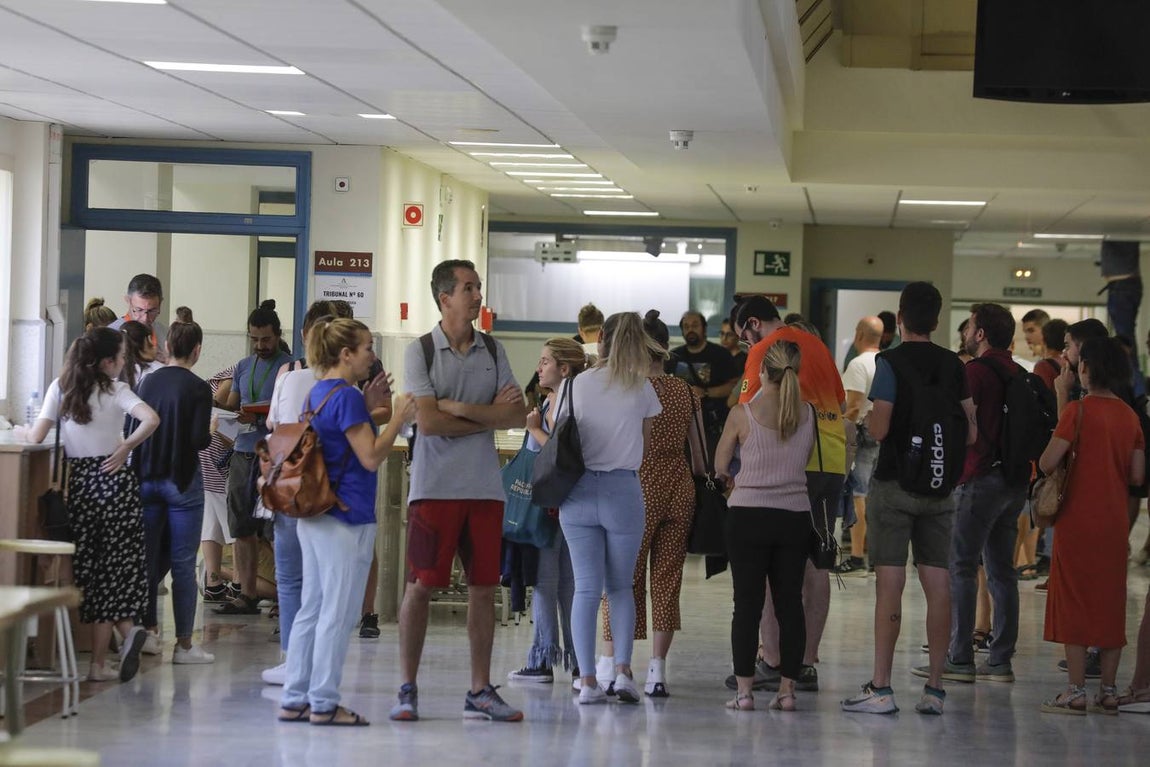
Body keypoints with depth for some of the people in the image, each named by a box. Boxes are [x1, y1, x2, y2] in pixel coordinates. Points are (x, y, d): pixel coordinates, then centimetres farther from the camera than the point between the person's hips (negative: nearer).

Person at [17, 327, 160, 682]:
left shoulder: (60, 388, 2)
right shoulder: (116, 390, -3)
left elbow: (37, 436, -4)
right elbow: (151, 419, -20)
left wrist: (22, 431, 18)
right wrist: (125, 448, -8)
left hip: (78, 480, 1)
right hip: (114, 478, -1)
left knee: (88, 567, 8)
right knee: (116, 564, 4)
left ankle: (127, 630, -7)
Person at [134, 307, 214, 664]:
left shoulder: (148, 382, 4)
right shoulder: (198, 388, -11)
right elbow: (200, 440, -15)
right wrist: (212, 431, 5)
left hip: (147, 477, 5)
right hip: (181, 480, -5)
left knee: (151, 557, 14)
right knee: (183, 564, 0)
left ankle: (147, 630, 12)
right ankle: (184, 644, 3)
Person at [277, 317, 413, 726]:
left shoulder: (318, 393, 14)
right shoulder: (347, 396, -15)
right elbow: (371, 457, -16)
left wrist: (372, 407, 19)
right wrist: (399, 418, -11)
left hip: (314, 518, 10)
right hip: (347, 518, -10)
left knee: (312, 609, 11)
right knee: (338, 613, -3)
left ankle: (295, 700, 13)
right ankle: (323, 703, 0)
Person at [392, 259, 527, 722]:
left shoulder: (493, 351, 9)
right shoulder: (421, 351, -2)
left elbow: (518, 415, -1)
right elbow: (428, 421, -12)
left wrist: (460, 408, -11)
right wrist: (489, 416, -5)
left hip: (485, 487, 4)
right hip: (435, 486, -4)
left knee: (483, 588, 5)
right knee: (420, 587, -3)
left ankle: (480, 692, 11)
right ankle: (407, 689, 5)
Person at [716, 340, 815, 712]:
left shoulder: (743, 413, -7)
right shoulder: (807, 414, 0)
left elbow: (720, 466, 2)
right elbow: (807, 461, 9)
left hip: (749, 515, -2)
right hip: (795, 515, 2)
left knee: (747, 603, 1)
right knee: (790, 602, 7)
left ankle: (744, 689, 0)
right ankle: (787, 688, 7)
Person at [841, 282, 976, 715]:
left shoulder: (891, 362, -9)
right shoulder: (953, 365, 4)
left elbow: (878, 430, -15)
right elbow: (971, 433, 5)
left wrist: (868, 418, 6)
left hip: (894, 484, -4)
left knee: (889, 586, -4)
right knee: (937, 586, 5)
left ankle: (881, 688, -3)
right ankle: (934, 688, 6)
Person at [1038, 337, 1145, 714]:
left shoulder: (1079, 409, -11)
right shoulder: (1129, 415, 6)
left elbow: (1047, 463, -14)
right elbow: (1137, 475, 6)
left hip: (1079, 520, -5)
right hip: (1115, 523, 5)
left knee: (1074, 602, -1)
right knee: (1111, 604, 10)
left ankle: (1076, 692, -2)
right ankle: (1108, 691, 11)